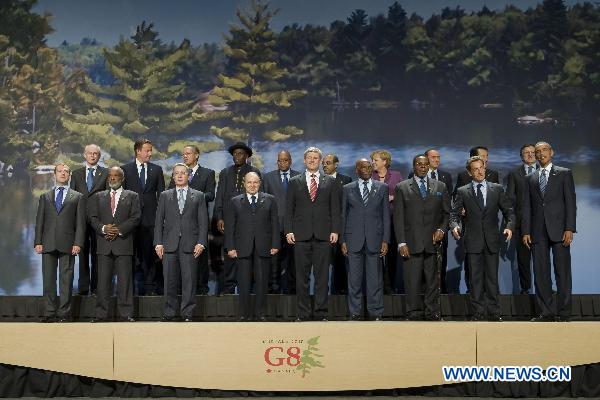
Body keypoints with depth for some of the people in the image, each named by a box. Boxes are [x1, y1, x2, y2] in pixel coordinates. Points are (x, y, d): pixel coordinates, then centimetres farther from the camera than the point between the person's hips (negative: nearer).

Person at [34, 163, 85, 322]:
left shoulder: (78, 197, 12)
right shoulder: (45, 197, 18)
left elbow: (80, 222, 4)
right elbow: (39, 221, 12)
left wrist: (78, 243, -7)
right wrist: (38, 242, 1)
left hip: (67, 244, -2)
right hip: (48, 243, 2)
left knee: (66, 280, -3)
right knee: (48, 279, 2)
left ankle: (64, 313, 1)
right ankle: (49, 313, 6)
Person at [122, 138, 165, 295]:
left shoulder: (157, 170, 10)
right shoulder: (125, 169, 5)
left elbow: (161, 193, 9)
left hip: (151, 217, 1)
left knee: (150, 253, 1)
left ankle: (150, 286, 6)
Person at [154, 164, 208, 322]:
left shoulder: (198, 196, 11)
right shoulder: (165, 196, 14)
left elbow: (203, 221, 5)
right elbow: (159, 221, 10)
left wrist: (201, 243, -5)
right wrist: (158, 243, 0)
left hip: (190, 245, -1)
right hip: (169, 245, 1)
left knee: (189, 281, -2)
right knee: (170, 281, 2)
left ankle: (188, 313, 5)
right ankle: (169, 313, 10)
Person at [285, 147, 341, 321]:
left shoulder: (330, 182, 11)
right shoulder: (295, 182, 10)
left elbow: (335, 208, 7)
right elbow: (289, 208, 7)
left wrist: (335, 230, -2)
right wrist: (289, 231, -2)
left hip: (323, 235, 0)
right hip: (301, 235, 0)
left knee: (322, 276, -1)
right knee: (301, 276, 2)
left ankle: (321, 313, 5)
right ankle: (303, 313, 7)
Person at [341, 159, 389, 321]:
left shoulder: (382, 188, 8)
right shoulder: (348, 189, 8)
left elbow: (386, 215, 6)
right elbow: (343, 215, 8)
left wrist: (385, 240, 0)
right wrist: (343, 240, 2)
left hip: (375, 239, 0)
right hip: (354, 239, 0)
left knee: (375, 278, 1)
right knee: (354, 278, 2)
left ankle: (375, 313, 8)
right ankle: (355, 313, 9)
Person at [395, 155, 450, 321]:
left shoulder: (440, 187, 14)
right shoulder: (402, 188, 8)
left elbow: (447, 212, 17)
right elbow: (398, 217, 3)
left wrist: (441, 229, -2)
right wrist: (401, 242, -5)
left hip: (433, 241, 2)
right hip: (412, 243, -2)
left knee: (433, 280, 2)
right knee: (412, 280, -4)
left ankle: (433, 312, 10)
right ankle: (414, 313, 4)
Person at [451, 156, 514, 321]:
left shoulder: (497, 189, 8)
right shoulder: (462, 192, 6)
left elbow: (508, 211, 7)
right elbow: (455, 214, 2)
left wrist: (509, 226, -11)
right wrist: (455, 226, -20)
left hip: (491, 240, 1)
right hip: (473, 241, -1)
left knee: (492, 277, 3)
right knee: (475, 278, 2)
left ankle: (494, 312, 10)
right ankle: (478, 312, 7)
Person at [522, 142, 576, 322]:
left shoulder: (564, 173, 6)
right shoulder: (530, 178, 16)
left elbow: (570, 202, 0)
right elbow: (526, 207, 12)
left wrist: (569, 228, -9)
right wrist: (526, 231, 3)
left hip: (559, 230, -3)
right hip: (538, 231, 3)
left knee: (562, 271, -3)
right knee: (540, 273, 1)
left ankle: (564, 312, 1)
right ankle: (547, 311, 5)